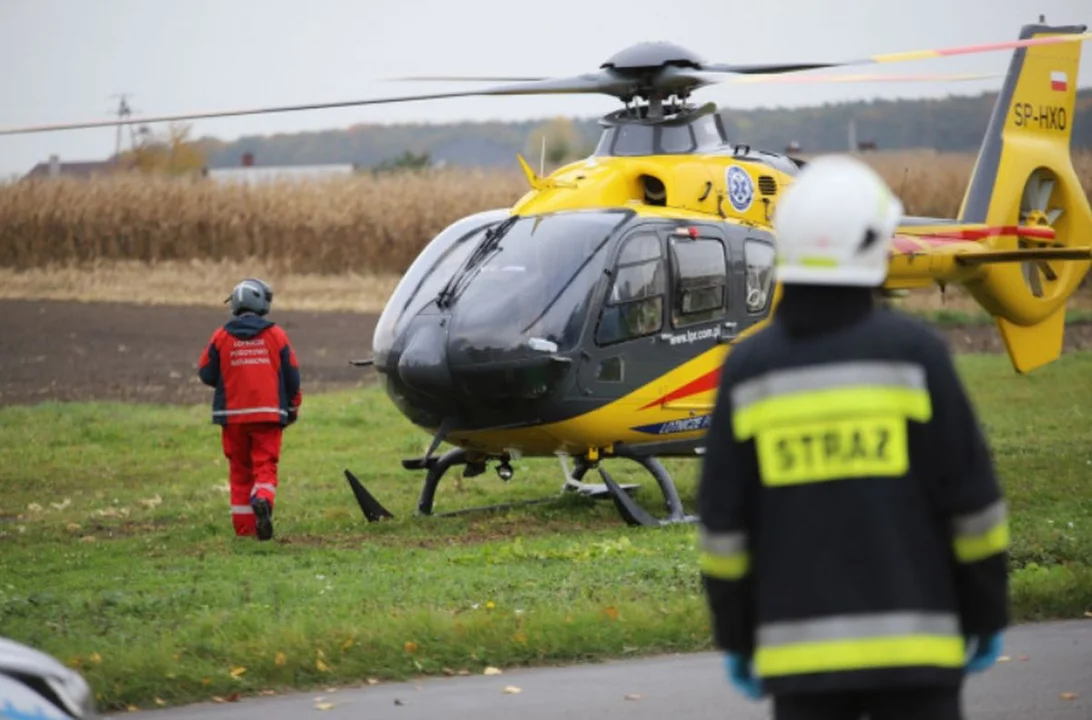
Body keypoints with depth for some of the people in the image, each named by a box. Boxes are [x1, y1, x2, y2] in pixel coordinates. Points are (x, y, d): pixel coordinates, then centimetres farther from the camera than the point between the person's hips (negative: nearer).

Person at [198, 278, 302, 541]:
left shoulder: (221, 336, -2)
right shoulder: (276, 335, -1)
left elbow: (206, 374, 3)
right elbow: (292, 376, 4)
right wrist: (293, 407, 19)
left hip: (232, 414, 1)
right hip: (268, 414, -1)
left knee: (239, 470, 10)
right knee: (265, 465, -1)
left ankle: (244, 527, 8)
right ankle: (263, 499, -32)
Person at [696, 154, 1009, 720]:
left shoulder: (748, 368, 0)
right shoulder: (912, 353, -5)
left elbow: (723, 520, 2)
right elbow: (970, 497, -4)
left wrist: (735, 638, 12)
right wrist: (987, 613, 8)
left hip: (801, 648, 2)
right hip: (911, 641, -2)